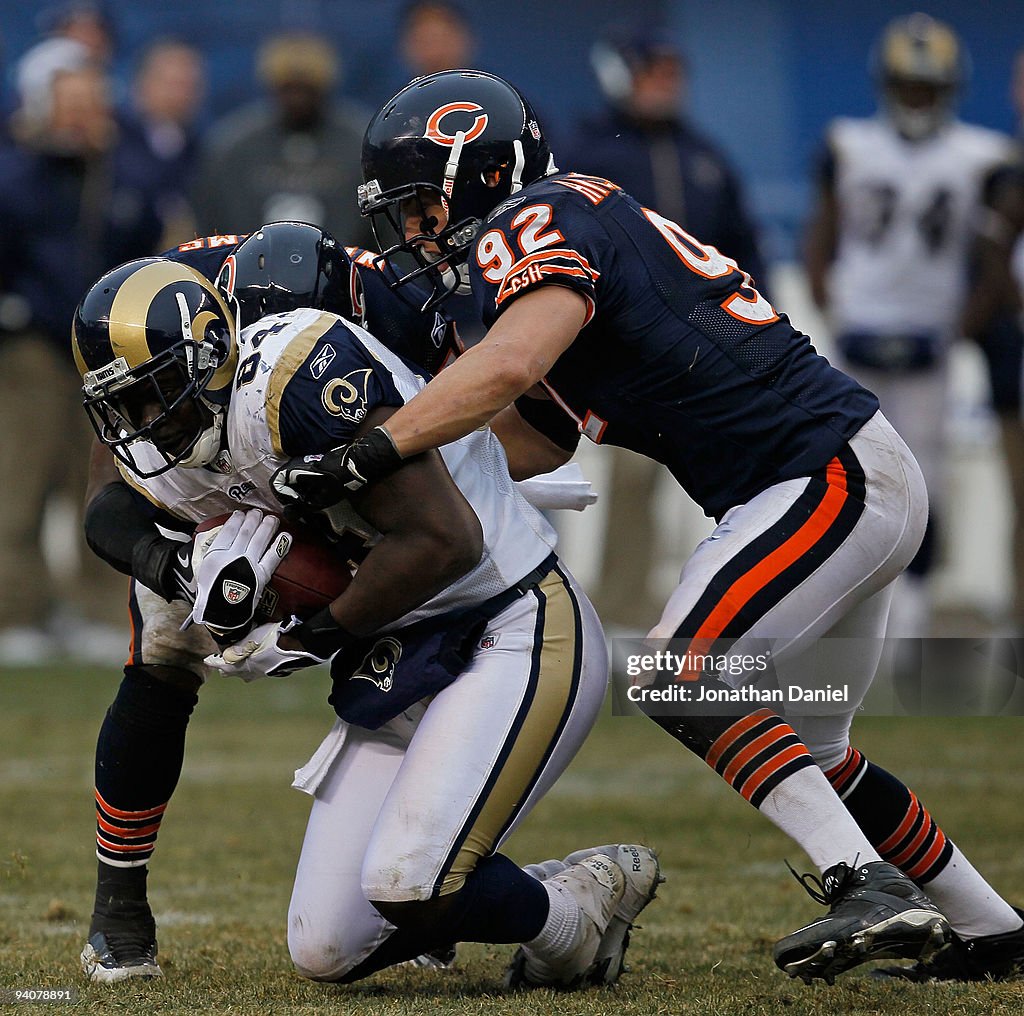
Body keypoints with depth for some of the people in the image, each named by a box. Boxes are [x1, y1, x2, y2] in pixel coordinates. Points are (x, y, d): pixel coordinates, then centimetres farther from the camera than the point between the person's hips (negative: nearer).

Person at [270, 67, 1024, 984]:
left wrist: (368, 455, -33)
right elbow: (528, 444, 17)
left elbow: (509, 365, -31)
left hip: (831, 477, -10)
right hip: (860, 485, 10)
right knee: (804, 748, 17)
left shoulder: (541, 223, -11)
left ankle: (869, 887, -26)